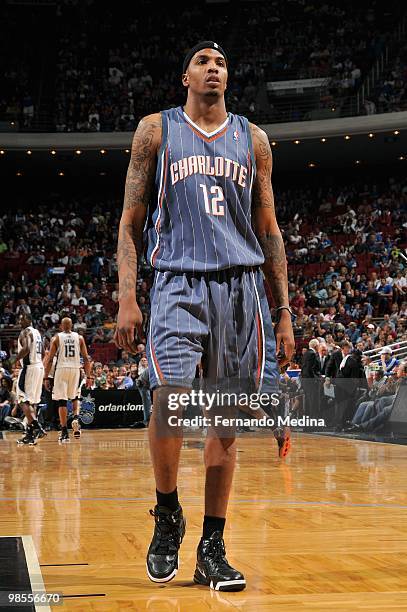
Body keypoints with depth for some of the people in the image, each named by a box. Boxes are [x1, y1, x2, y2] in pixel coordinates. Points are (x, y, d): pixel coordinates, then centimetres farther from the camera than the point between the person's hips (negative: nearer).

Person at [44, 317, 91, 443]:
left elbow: (50, 359, -1)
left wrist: (46, 378, 2)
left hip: (61, 369, -2)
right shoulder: (79, 337, 9)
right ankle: (76, 417, -4)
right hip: (75, 369, 2)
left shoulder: (56, 338, 4)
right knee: (74, 397, 23)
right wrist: (88, 377, 8)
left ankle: (64, 432, -3)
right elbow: (86, 358, 4)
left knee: (62, 401, 0)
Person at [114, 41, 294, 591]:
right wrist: (126, 298, -6)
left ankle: (212, 550, 12)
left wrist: (284, 311, 9)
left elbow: (268, 230, 15)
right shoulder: (156, 131, 8)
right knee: (170, 399, -21)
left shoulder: (252, 139, 14)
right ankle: (167, 515, 5)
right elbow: (131, 222, 6)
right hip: (179, 282, -2)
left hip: (242, 286, 3)